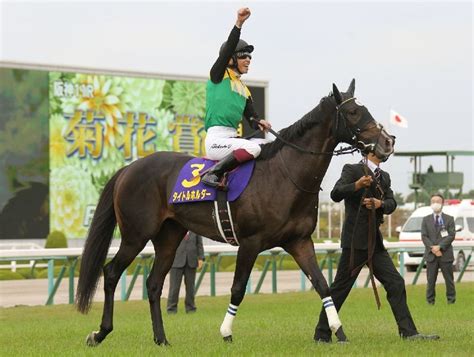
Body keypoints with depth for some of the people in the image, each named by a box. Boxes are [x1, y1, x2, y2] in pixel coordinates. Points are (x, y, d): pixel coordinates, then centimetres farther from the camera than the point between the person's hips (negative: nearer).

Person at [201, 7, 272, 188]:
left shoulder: (244, 90, 21)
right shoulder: (219, 75, 2)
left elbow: (251, 117, 18)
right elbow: (228, 50, -13)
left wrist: (259, 123, -6)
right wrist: (239, 24, -22)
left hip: (233, 137, 8)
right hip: (216, 138, -8)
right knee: (253, 148, -29)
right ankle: (213, 173, -24)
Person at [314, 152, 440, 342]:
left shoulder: (384, 176, 16)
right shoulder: (352, 170, -6)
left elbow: (392, 203, 8)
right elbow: (336, 194, -18)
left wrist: (380, 203, -14)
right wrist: (357, 185, -36)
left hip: (375, 241, 7)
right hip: (356, 240, -7)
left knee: (396, 284, 2)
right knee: (341, 287, -4)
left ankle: (408, 332, 1)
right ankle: (322, 334, 3)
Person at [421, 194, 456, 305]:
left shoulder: (449, 219, 7)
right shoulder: (426, 220, 11)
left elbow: (451, 235, -3)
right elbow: (424, 236, 4)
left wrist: (439, 246, -14)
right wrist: (432, 248, -11)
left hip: (446, 254, -1)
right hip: (431, 254, 1)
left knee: (449, 279, 2)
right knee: (431, 279, 1)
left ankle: (451, 299, 9)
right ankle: (430, 300, 5)